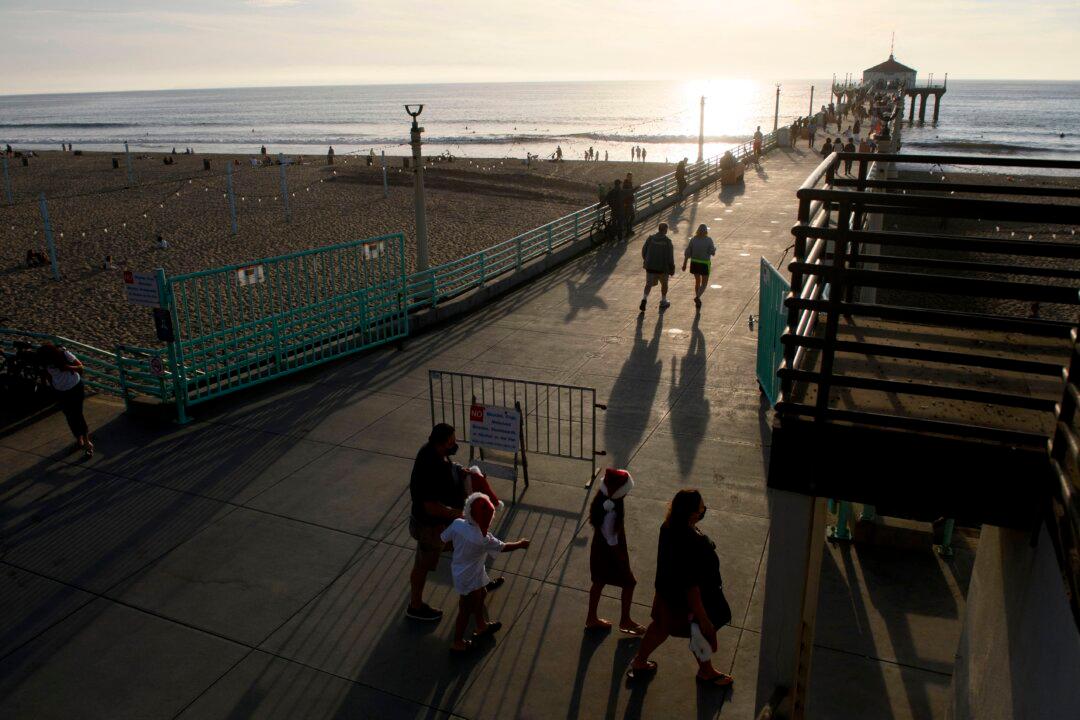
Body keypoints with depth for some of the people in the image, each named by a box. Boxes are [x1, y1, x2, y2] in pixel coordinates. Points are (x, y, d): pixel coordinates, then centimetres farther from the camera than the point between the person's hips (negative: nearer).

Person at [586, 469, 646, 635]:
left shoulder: (605, 500, -9)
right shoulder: (611, 512, -36)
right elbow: (612, 540, -25)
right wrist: (622, 561, -13)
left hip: (600, 549, 8)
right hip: (610, 553, -8)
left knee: (599, 582, 23)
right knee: (629, 583, 13)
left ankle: (592, 618, 40)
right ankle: (625, 621, 31)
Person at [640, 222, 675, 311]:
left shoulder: (650, 238, -6)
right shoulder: (667, 241, -12)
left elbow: (644, 251, 0)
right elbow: (670, 257, -12)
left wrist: (646, 261, 19)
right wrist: (672, 269, 0)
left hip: (650, 266, 2)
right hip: (663, 267, -1)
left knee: (649, 284, 12)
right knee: (664, 283, 21)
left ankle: (644, 299, -13)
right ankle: (663, 302, 32)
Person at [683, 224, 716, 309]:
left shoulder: (693, 239, -5)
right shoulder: (708, 240, -14)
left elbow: (687, 253, -5)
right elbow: (713, 252, -11)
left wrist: (684, 264, 2)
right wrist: (714, 246, 11)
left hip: (694, 263, 4)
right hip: (705, 264, -4)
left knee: (697, 281, 22)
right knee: (704, 284, 8)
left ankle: (697, 301, 29)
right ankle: (697, 297, -17)